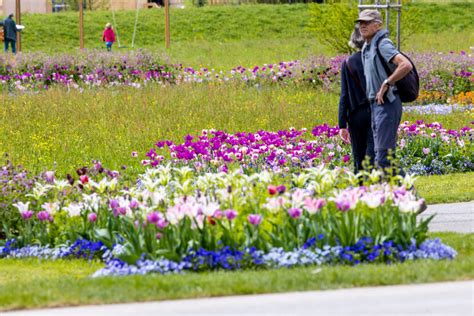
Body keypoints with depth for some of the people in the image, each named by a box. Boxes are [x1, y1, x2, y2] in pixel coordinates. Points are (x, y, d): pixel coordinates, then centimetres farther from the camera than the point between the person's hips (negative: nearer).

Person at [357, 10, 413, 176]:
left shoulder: (382, 44, -15)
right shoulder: (367, 47, 15)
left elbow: (406, 65, -29)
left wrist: (386, 84, -22)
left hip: (387, 104, -10)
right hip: (376, 104, 10)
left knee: (384, 155, -13)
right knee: (384, 154, 12)